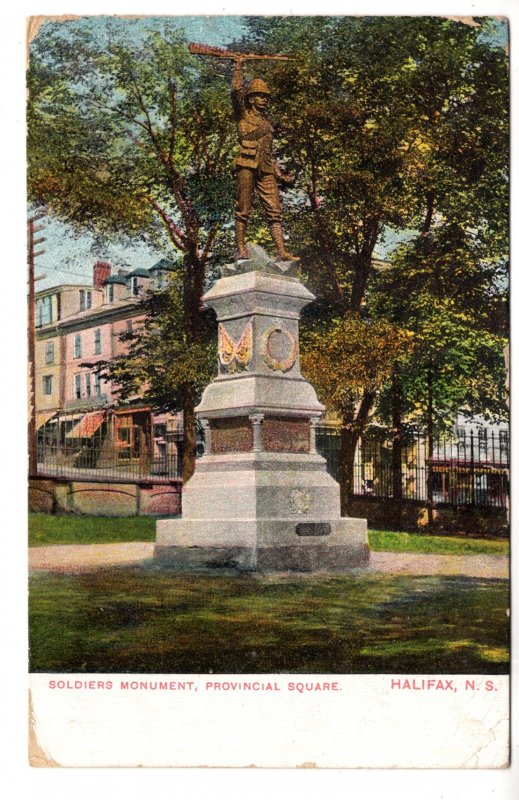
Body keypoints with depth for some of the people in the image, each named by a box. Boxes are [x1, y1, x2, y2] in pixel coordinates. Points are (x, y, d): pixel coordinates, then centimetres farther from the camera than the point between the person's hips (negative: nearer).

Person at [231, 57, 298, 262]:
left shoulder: (267, 124, 27)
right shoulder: (244, 116, 10)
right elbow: (237, 90, -5)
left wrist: (279, 174, 19)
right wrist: (239, 67, 0)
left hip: (266, 171, 6)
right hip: (247, 166, -6)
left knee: (274, 211, -4)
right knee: (243, 210, -4)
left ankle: (281, 252, -9)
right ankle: (241, 248, 1)